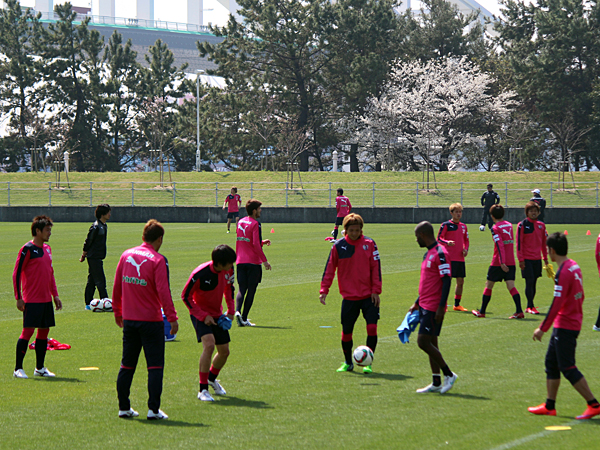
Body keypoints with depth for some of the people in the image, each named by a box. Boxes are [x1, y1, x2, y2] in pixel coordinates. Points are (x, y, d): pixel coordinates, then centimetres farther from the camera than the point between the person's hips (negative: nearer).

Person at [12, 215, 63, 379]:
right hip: (32, 300, -8)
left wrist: (55, 294, 18)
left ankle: (40, 368, 17)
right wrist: (18, 298, -14)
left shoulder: (47, 249, 14)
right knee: (28, 331, -9)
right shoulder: (27, 249, -10)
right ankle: (18, 368, -3)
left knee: (44, 330, 9)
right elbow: (16, 273, -10)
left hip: (46, 299, 8)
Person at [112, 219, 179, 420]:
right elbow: (163, 291, -16)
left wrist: (118, 312, 22)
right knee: (155, 366, 0)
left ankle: (123, 407, 16)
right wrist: (172, 318, -13)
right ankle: (153, 409, -4)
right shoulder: (158, 260, -10)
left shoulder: (126, 255, 6)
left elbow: (116, 287, 11)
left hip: (128, 319, 5)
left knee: (127, 365, 13)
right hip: (151, 320, -5)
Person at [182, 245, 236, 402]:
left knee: (224, 352, 9)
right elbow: (186, 296, -17)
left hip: (217, 315, 6)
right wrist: (203, 316, -21)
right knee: (209, 344, -28)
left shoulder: (228, 270, -8)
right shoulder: (200, 274, -27)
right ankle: (203, 390, -21)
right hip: (200, 314, -6)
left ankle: (212, 378, 42)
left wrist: (231, 310, 5)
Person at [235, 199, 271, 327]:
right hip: (253, 261, -6)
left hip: (240, 262, 6)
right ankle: (244, 318, 0)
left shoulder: (240, 222, 12)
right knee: (251, 291, 2)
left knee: (242, 289, 7)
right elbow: (256, 245, -17)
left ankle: (237, 311, -17)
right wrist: (264, 260, -13)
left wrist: (262, 242, 25)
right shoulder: (255, 224, -12)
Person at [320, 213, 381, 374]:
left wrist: (376, 290, -5)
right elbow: (329, 269, 3)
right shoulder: (338, 246, -1)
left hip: (369, 296, 0)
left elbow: (376, 268, 1)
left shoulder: (369, 244, -1)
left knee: (372, 327, -11)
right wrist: (324, 290, -4)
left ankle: (368, 363, 0)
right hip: (349, 297, 1)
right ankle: (348, 363, 23)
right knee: (346, 330, 5)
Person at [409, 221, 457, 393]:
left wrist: (441, 307, -23)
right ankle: (436, 383, 14)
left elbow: (446, 281, -20)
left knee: (423, 342, -11)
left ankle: (449, 374, -2)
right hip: (425, 306, 10)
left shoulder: (440, 253, -15)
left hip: (433, 308, -10)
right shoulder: (428, 254, 16)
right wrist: (417, 303, 25)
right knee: (430, 343, 10)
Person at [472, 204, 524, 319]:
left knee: (489, 285, 9)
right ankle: (519, 311, -17)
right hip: (511, 262, 5)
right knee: (511, 286, -1)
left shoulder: (495, 228, -9)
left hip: (498, 263, -5)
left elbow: (500, 246, -19)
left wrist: (502, 262, -25)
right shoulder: (509, 225, 11)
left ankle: (482, 312, 19)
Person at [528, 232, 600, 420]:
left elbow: (557, 304, -23)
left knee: (568, 368, -5)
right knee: (551, 362, 15)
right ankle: (549, 406, 21)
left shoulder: (563, 273, -20)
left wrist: (543, 328, -19)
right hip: (573, 323, 10)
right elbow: (580, 296, 17)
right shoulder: (574, 267, 8)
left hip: (565, 327, -10)